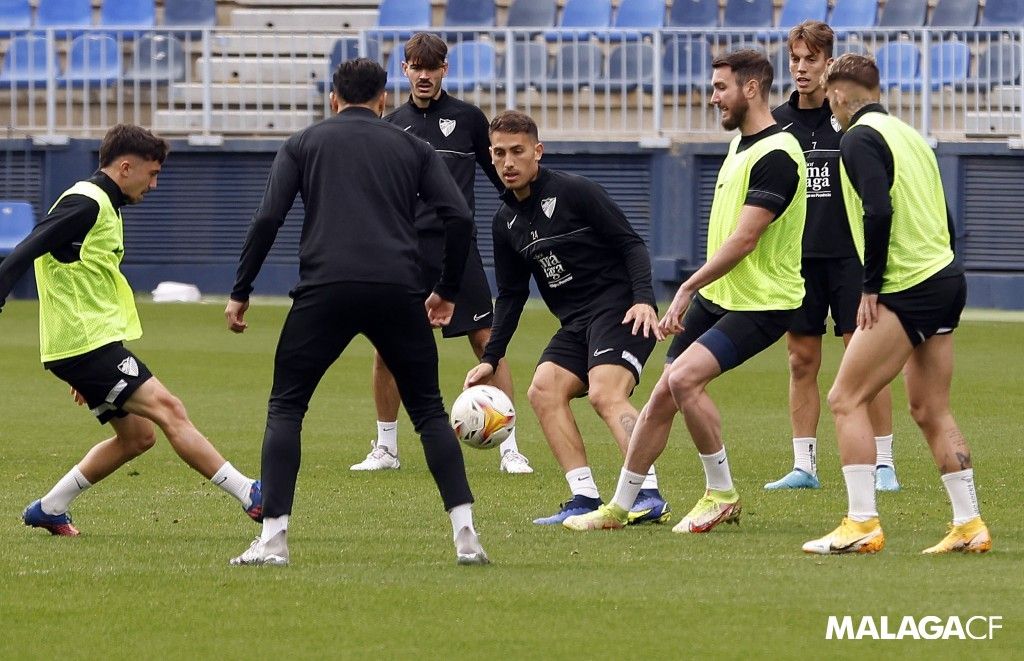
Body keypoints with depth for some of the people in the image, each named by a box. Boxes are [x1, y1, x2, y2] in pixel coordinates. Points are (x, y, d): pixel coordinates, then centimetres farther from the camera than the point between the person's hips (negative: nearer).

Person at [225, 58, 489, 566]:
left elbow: (267, 219, 5)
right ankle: (465, 536, 3)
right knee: (429, 411, 14)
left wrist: (240, 292, 12)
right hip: (397, 290, 1)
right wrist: (447, 290, 21)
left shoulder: (303, 143, 17)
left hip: (325, 290, -1)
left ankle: (273, 538, -2)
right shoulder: (411, 147, 19)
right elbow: (459, 217, 9)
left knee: (285, 408, 11)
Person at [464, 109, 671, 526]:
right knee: (544, 391, -11)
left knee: (605, 394, -25)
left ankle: (650, 496, -34)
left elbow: (631, 245, -9)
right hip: (576, 324, 8)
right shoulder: (506, 222, 12)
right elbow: (511, 296, 20)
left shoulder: (575, 192, -9)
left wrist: (644, 300, -23)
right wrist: (490, 358, 14)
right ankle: (585, 499, -11)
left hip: (620, 310, -8)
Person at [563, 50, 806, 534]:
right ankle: (619, 507, 17)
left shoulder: (776, 155, -19)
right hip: (716, 296, 9)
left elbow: (744, 240, -24)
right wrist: (695, 293, 22)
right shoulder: (739, 145, 13)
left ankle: (721, 494, -9)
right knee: (662, 398, 7)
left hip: (761, 304, -9)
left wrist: (688, 287, -21)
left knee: (683, 377, -25)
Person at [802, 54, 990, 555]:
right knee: (930, 411, 14)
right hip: (945, 277, 9)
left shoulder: (859, 138, -8)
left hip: (908, 289, -9)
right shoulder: (908, 135, 18)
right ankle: (969, 525, 12)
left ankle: (862, 524, -11)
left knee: (846, 400, -5)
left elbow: (878, 212, -22)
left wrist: (871, 287, -15)